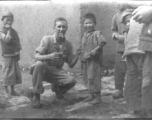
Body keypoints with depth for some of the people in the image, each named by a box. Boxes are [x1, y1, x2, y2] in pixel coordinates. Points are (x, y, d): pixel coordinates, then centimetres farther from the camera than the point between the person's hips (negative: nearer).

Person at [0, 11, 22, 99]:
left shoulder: (14, 31, 11)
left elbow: (18, 42, 16)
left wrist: (18, 52, 2)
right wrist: (8, 30, -15)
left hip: (15, 56, 7)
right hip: (7, 56, -7)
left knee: (15, 73, 11)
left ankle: (12, 90, 23)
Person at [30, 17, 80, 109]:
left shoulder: (68, 45, 0)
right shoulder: (47, 39, -11)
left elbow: (71, 65, 3)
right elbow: (37, 57, -18)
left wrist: (77, 55, -16)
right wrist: (49, 56, -37)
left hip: (57, 71, 3)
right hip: (44, 70, -3)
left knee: (71, 81, -24)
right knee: (39, 64, -37)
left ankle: (57, 88, 15)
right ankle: (36, 96, -24)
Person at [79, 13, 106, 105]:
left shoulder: (97, 33, -10)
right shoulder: (85, 35, 13)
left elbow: (103, 42, -21)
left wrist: (94, 51, -22)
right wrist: (82, 56, 9)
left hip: (94, 59, -8)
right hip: (86, 60, 8)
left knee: (94, 77, -7)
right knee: (89, 77, 14)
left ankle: (97, 96, 1)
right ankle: (91, 95, 26)